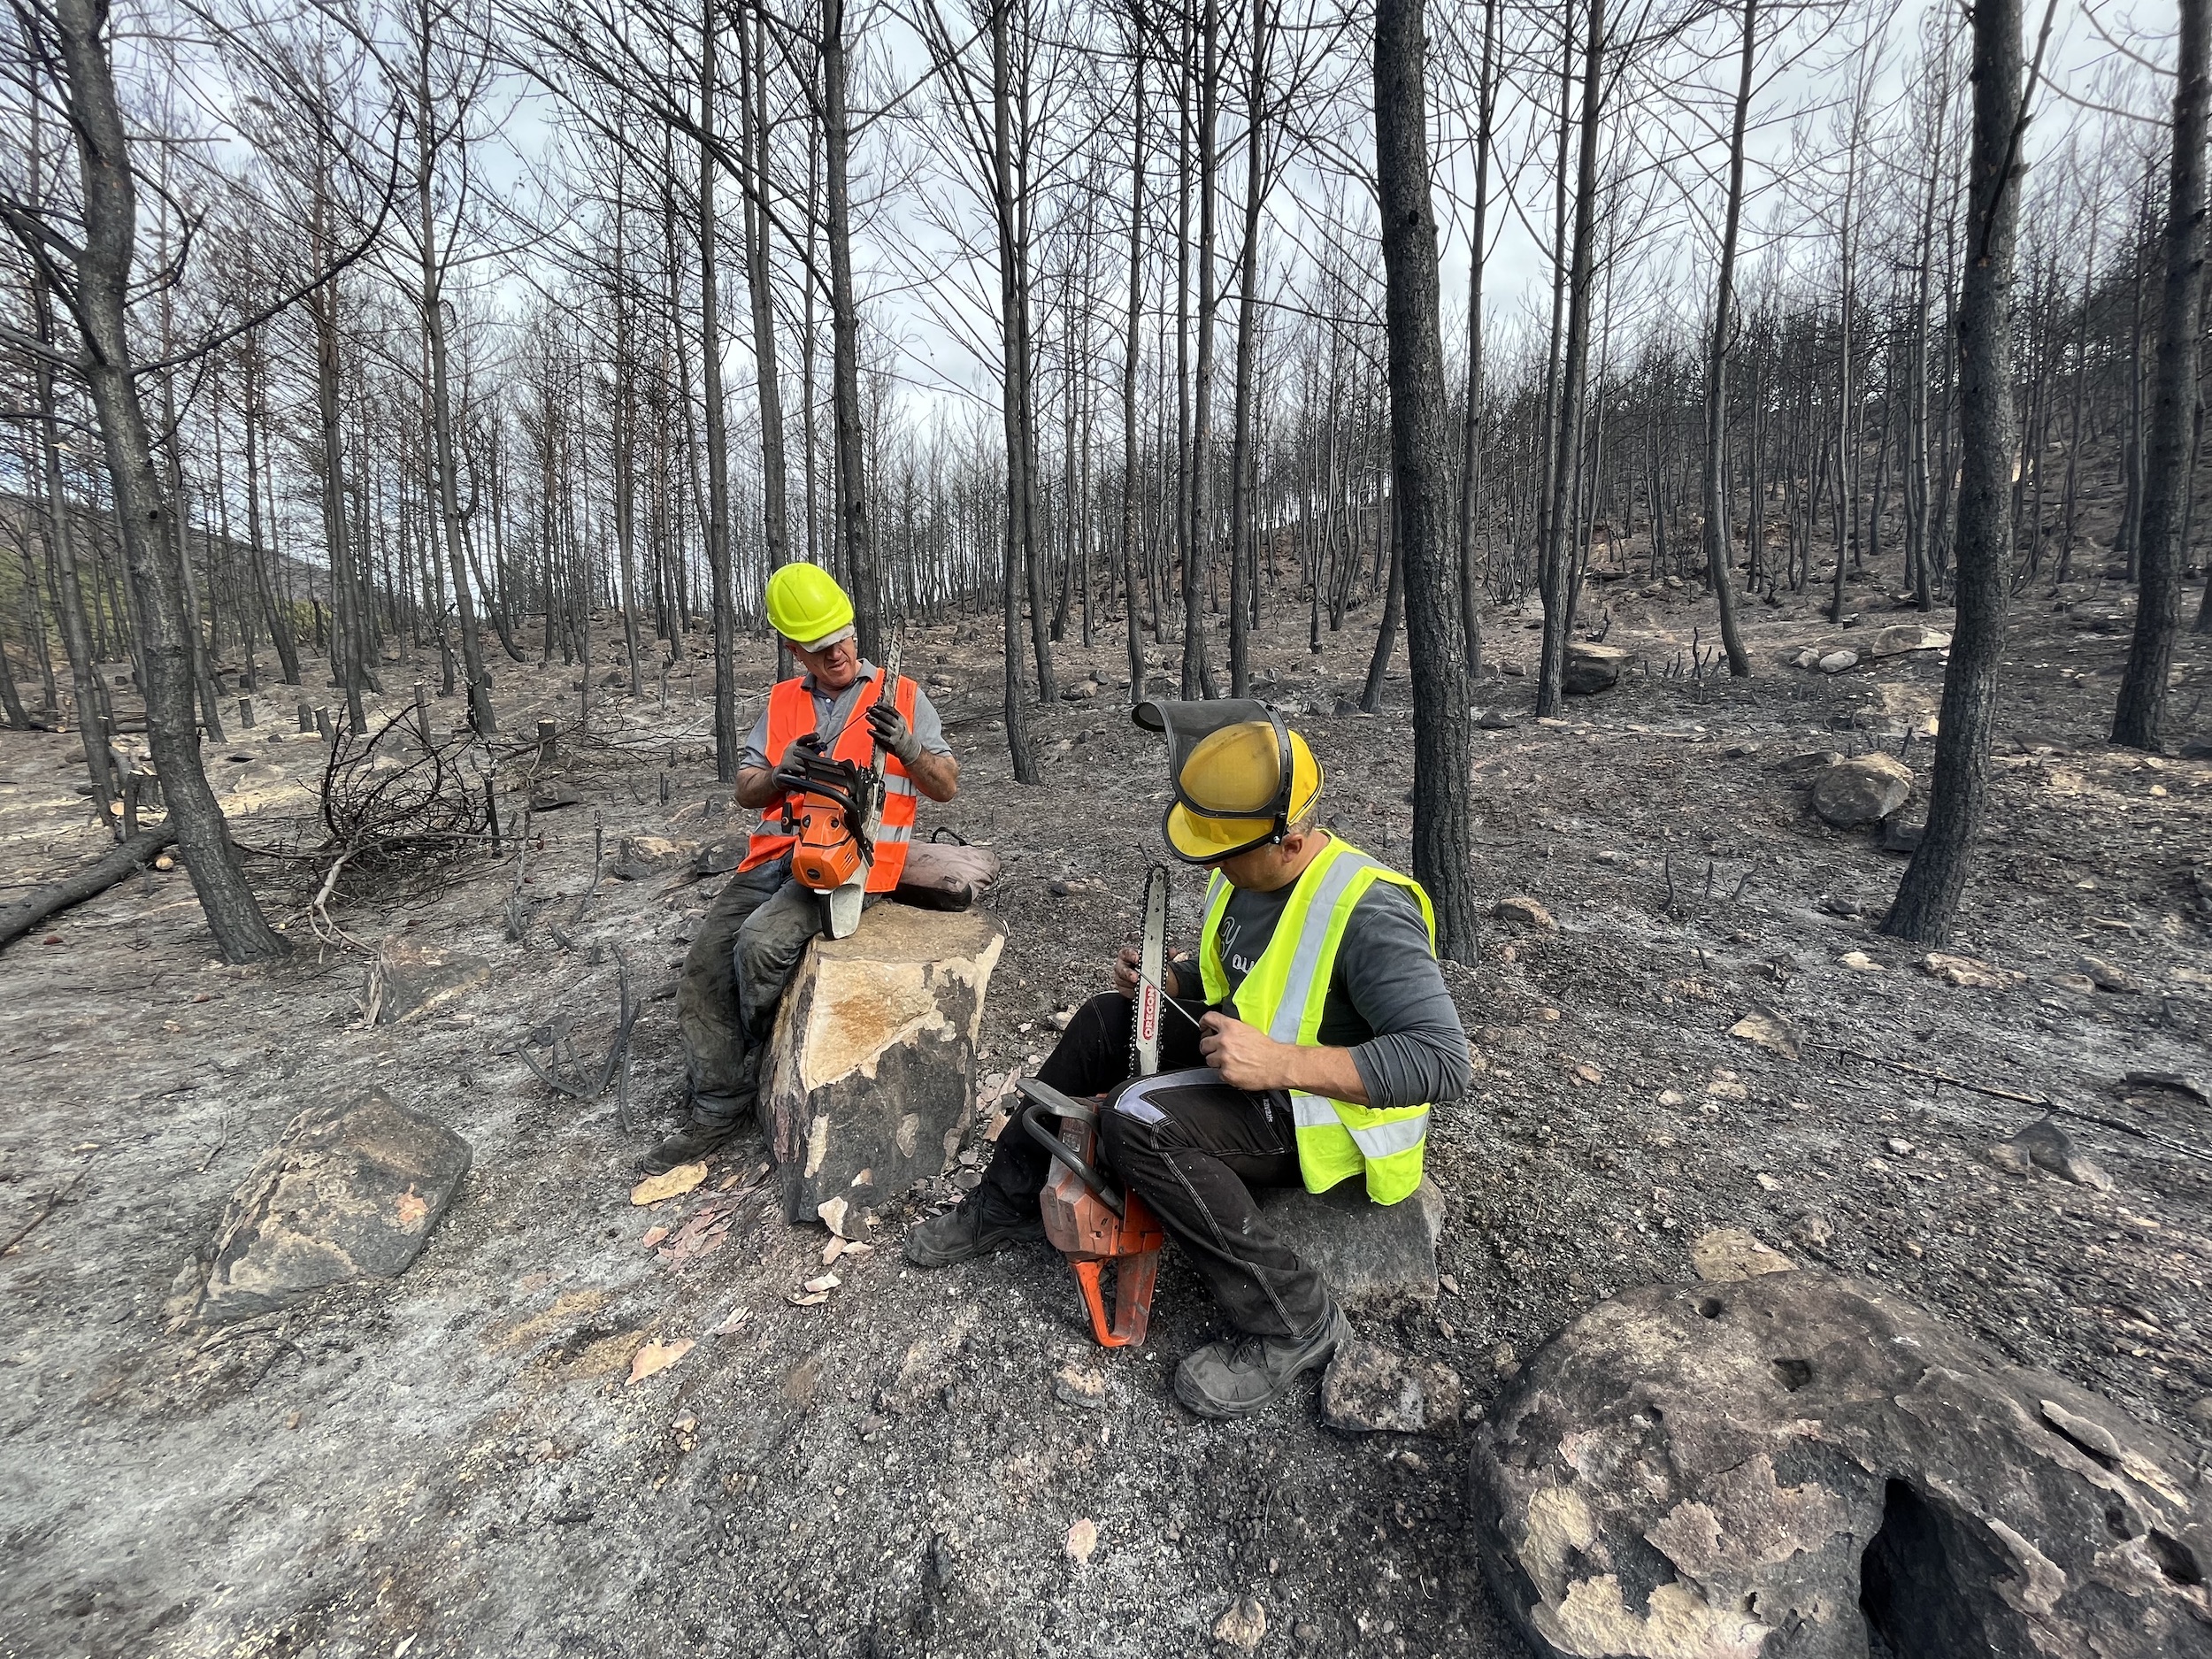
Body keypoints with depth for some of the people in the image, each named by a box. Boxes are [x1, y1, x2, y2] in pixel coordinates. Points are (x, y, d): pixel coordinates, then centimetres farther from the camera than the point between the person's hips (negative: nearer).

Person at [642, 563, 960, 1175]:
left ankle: (759, 1070, 2)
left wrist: (904, 746, -18)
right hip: (774, 854, 6)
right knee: (705, 968, -6)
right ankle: (717, 1110, 6)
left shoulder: (901, 697, 4)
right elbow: (745, 791, 15)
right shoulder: (782, 702, 16)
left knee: (761, 942, -27)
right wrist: (781, 775, -9)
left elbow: (947, 786, 2)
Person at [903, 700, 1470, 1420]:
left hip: (1319, 1112, -9)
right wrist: (1167, 979, -5)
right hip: (1248, 1051, 9)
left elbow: (1444, 1059, -31)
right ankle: (1009, 1203, 17)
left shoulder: (1366, 911, -28)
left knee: (1139, 1119, -27)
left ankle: (1293, 1321, -11)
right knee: (1105, 1020, 3)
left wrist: (1281, 1063, -37)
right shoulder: (1248, 874, -2)